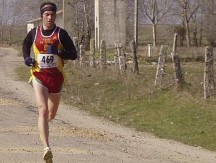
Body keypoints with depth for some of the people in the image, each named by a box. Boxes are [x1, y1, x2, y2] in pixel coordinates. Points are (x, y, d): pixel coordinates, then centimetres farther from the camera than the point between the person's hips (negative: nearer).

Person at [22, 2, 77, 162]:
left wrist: (58, 52, -22)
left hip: (56, 77, 1)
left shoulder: (61, 33, -4)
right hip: (39, 76, -1)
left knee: (51, 115, 16)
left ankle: (44, 121, 56)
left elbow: (73, 54, -6)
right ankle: (47, 148, -26)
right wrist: (26, 57, 5)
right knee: (43, 110, -19)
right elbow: (25, 44, 23)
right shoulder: (34, 33, 1)